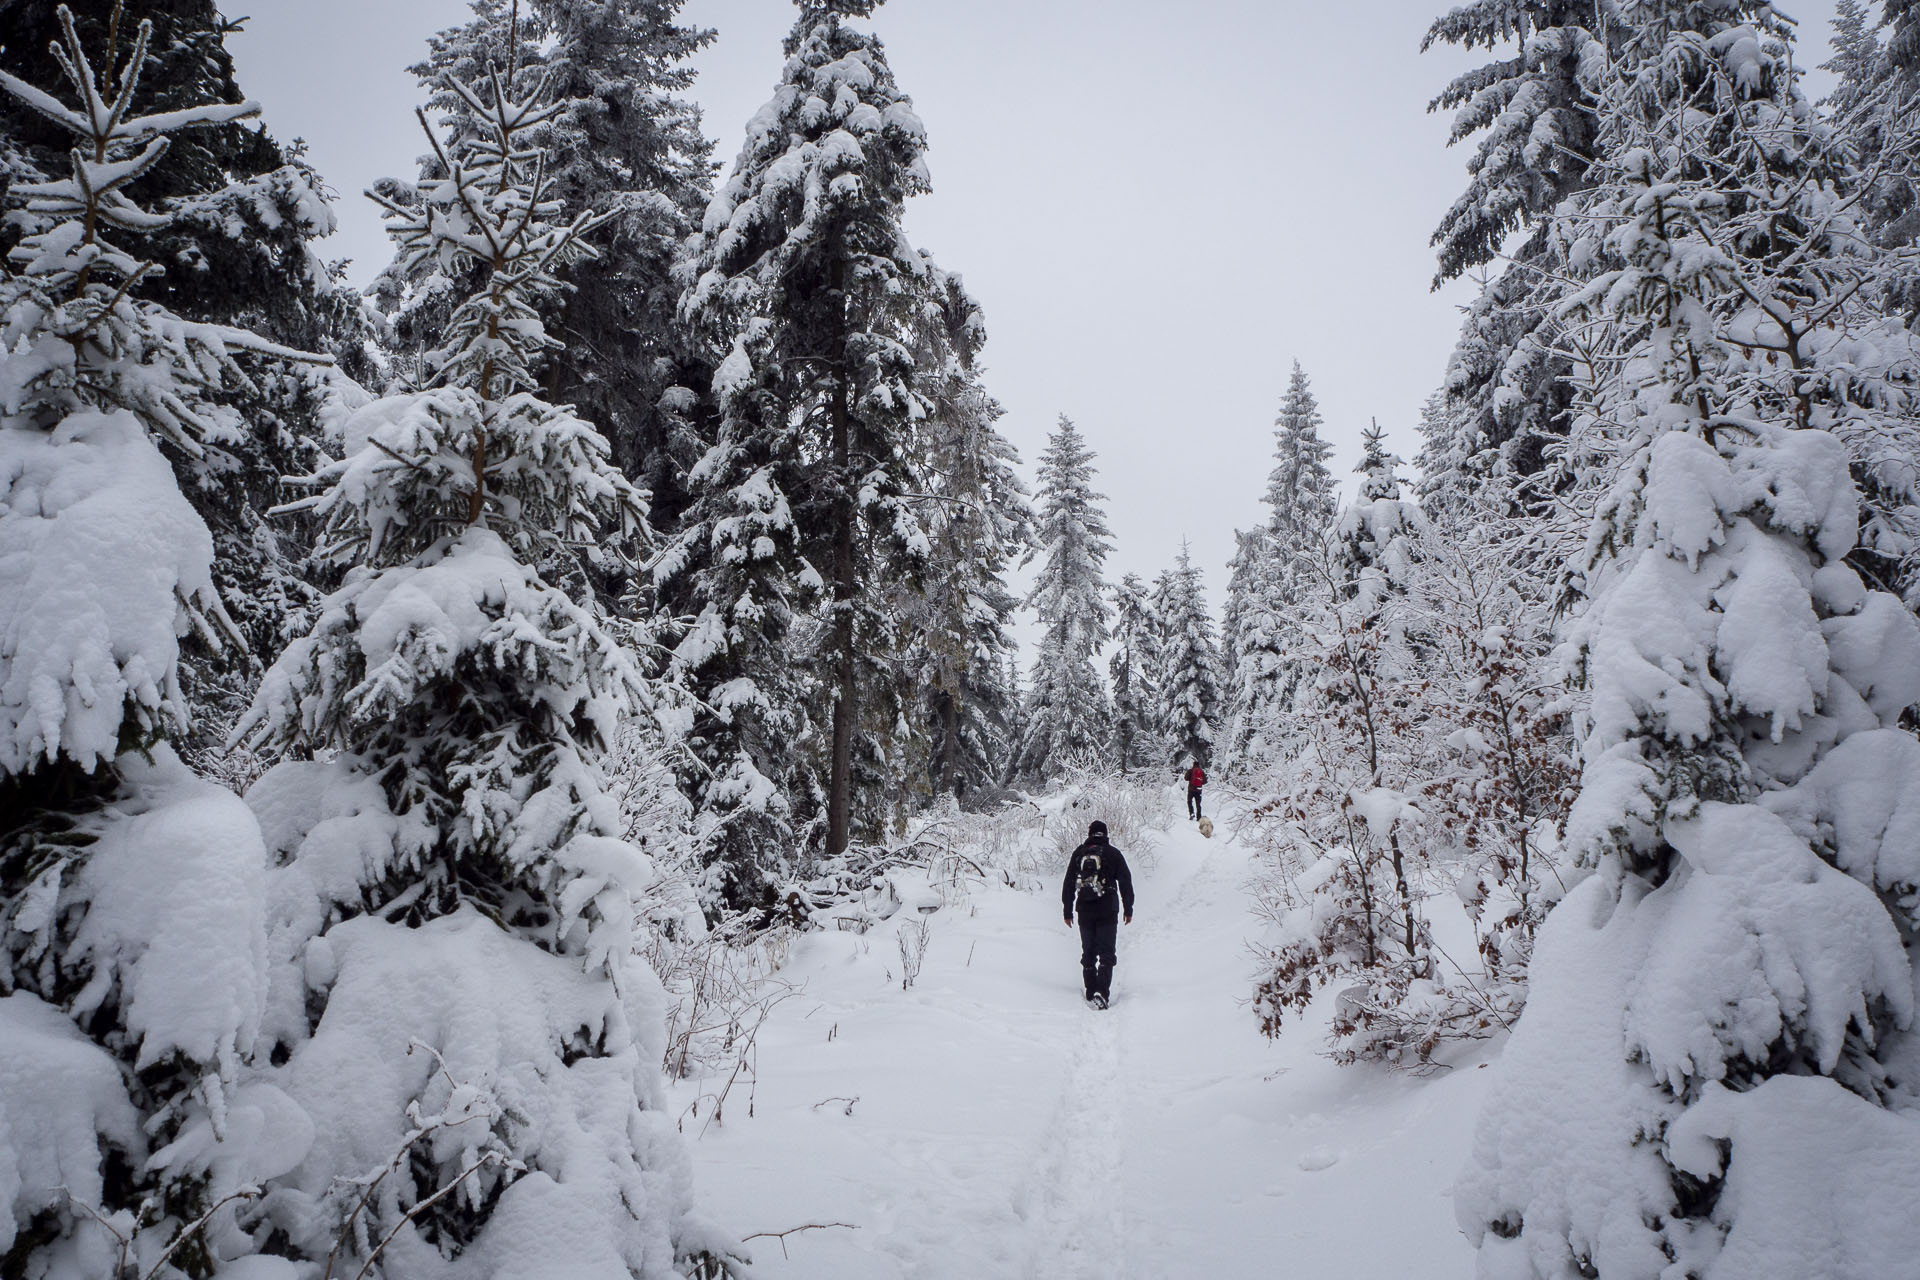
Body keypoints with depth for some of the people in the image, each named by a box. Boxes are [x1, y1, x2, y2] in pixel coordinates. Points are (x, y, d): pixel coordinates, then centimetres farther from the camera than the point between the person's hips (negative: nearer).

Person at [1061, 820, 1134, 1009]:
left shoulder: (1078, 854, 6)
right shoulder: (1113, 853, -1)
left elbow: (1068, 884, 8)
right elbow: (1125, 882, 0)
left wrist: (1068, 911, 14)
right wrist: (1128, 909, 8)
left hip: (1085, 912, 2)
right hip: (1108, 912, -2)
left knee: (1088, 953, 14)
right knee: (1106, 953, -2)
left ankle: (1091, 993, 15)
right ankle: (1102, 992, -17)